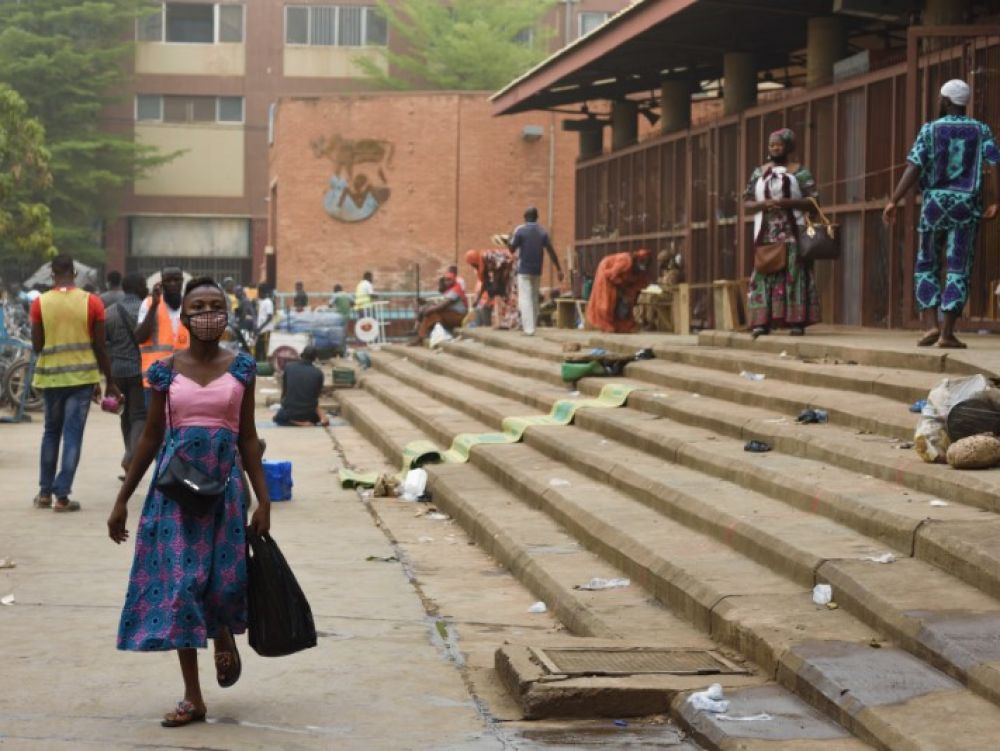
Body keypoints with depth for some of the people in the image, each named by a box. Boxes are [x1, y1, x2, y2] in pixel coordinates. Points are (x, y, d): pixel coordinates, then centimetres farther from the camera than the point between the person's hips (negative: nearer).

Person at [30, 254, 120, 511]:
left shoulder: (40, 303, -3)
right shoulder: (91, 302, -5)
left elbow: (36, 346, -3)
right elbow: (100, 347, -3)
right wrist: (109, 382, 6)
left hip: (50, 375, 1)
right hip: (82, 375, -1)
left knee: (51, 432, 17)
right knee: (73, 434, 1)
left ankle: (45, 493, 18)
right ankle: (62, 496, -3)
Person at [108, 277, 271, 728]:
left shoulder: (241, 368, 2)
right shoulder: (167, 370, 2)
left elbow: (248, 438, 6)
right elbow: (151, 438, 8)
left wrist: (263, 501, 3)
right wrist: (122, 500, 9)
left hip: (225, 481, 0)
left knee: (224, 579, -5)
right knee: (179, 581, -1)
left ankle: (225, 637, 33)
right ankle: (192, 697, 8)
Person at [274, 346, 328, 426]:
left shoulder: (289, 367, -6)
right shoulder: (318, 373, -7)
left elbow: (284, 391, 4)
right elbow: (316, 396, 5)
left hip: (290, 412, -1)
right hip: (308, 414, 1)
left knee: (278, 417, 32)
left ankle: (292, 422, 1)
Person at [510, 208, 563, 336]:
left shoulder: (520, 230, -8)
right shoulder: (542, 231, 4)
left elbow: (512, 248, -5)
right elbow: (551, 251, 0)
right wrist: (558, 269, 2)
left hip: (524, 270, -4)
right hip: (537, 270, 4)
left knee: (525, 299, -6)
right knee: (534, 298, 15)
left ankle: (529, 328, -15)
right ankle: (530, 325, 20)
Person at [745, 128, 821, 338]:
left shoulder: (799, 172, 3)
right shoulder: (759, 173, 14)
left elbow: (813, 201, -3)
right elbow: (747, 202, 11)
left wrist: (787, 202, -16)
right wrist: (763, 204, -10)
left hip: (792, 232, -3)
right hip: (766, 233, 3)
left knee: (793, 273, -6)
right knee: (765, 274, -2)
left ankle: (796, 321, -7)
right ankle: (762, 322, -5)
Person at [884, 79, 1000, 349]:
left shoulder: (930, 129, 0)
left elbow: (913, 168, -10)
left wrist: (893, 201, -12)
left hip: (935, 203, 0)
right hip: (966, 206, 0)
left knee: (927, 266, 12)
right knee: (958, 271, 2)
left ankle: (931, 324, -3)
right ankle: (948, 332, -6)